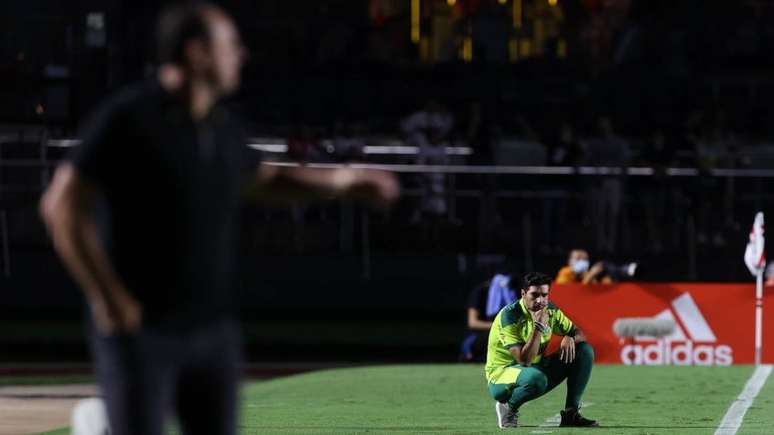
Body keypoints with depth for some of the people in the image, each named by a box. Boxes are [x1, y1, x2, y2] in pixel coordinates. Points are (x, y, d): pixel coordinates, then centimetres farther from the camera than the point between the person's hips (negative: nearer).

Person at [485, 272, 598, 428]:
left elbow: (578, 332, 8)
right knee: (536, 378, -42)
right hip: (502, 373, -7)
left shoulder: (550, 310, -3)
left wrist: (569, 338, -17)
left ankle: (571, 414, -3)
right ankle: (508, 407, -9)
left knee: (585, 351, -5)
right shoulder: (509, 316, -24)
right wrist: (538, 326, -35)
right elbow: (524, 360, -30)